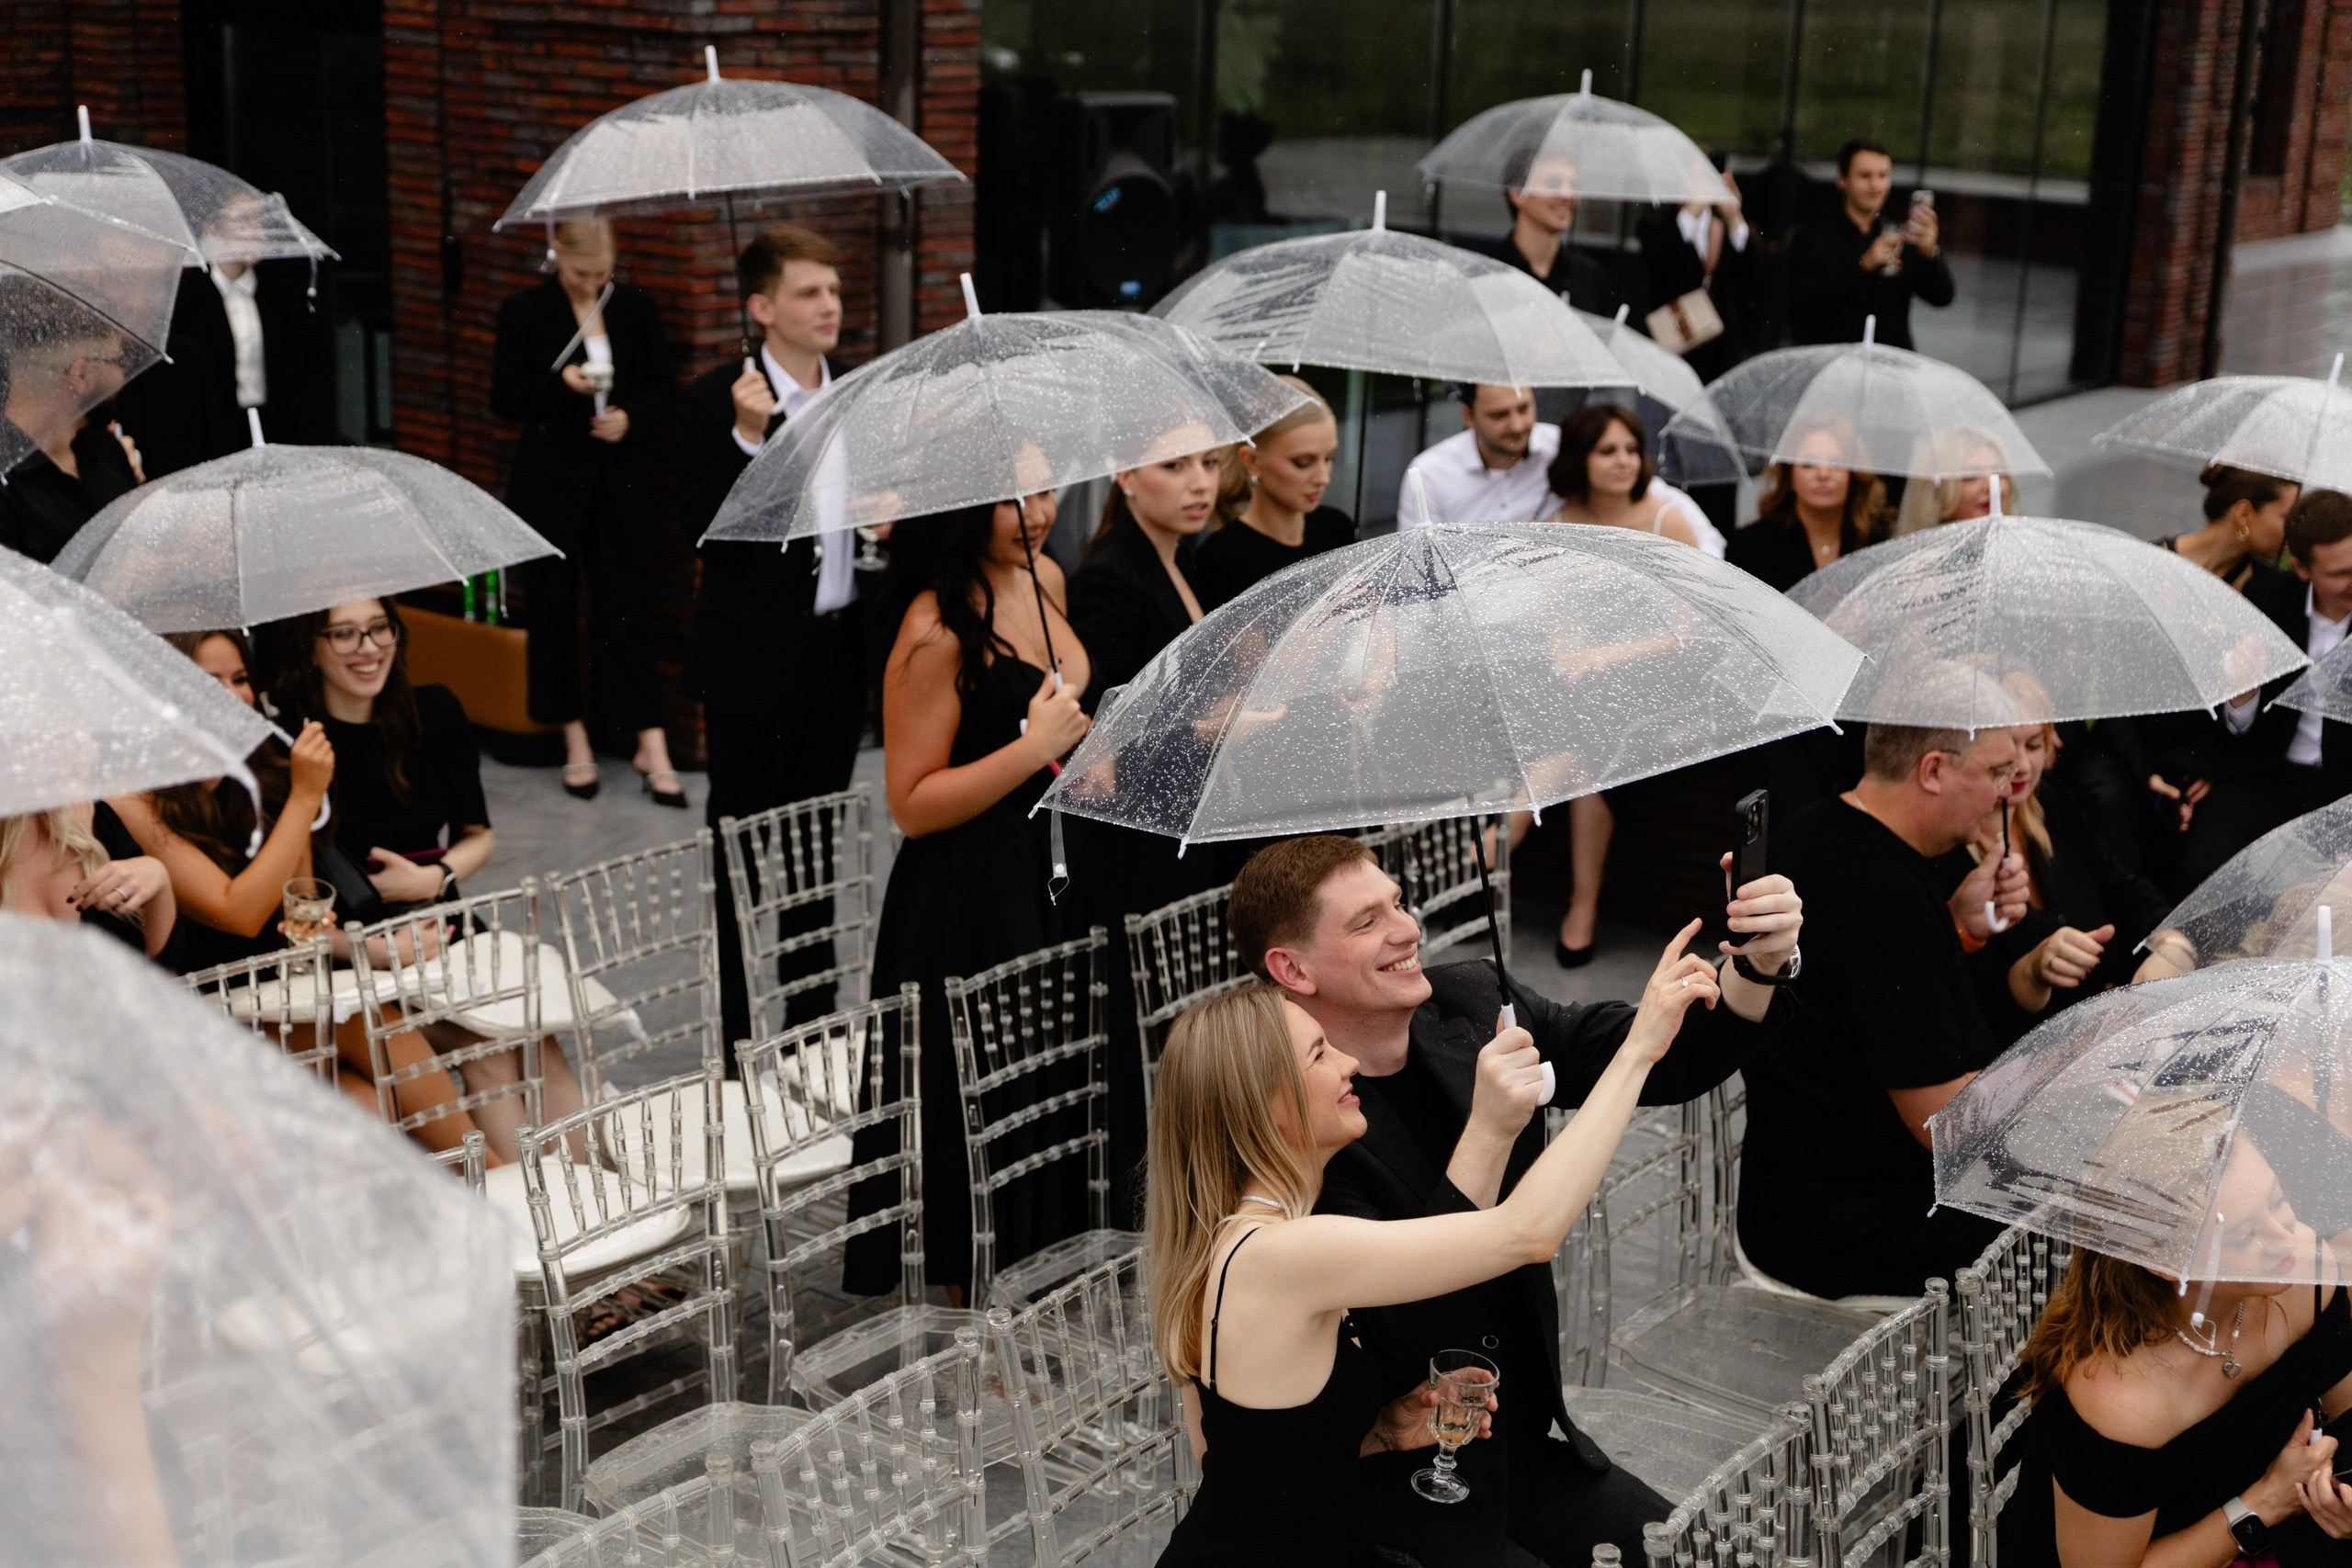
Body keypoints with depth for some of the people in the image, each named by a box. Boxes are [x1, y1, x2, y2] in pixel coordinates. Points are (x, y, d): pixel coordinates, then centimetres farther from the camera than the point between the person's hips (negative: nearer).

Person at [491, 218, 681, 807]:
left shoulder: (636, 307, 4)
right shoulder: (524, 312, -3)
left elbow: (661, 391, 9)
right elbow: (505, 400, -2)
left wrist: (631, 417, -12)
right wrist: (560, 385, -19)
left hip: (617, 481, 1)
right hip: (549, 483, -1)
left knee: (625, 607, -1)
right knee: (552, 609, 4)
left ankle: (651, 747, 1)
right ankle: (576, 742, 16)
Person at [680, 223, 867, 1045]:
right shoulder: (714, 400, -9)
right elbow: (698, 524, -17)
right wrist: (747, 439, -27)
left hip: (838, 652, 6)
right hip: (754, 659, -6)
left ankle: (812, 1015, 26)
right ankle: (732, 1031, 10)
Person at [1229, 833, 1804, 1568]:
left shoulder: (1469, 1003, -4)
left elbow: (1661, 1063, -1)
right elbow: (1401, 1333, -29)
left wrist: (1758, 967, -20)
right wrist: (1489, 1132, -37)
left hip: (1526, 1444, 7)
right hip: (1394, 1486, -7)